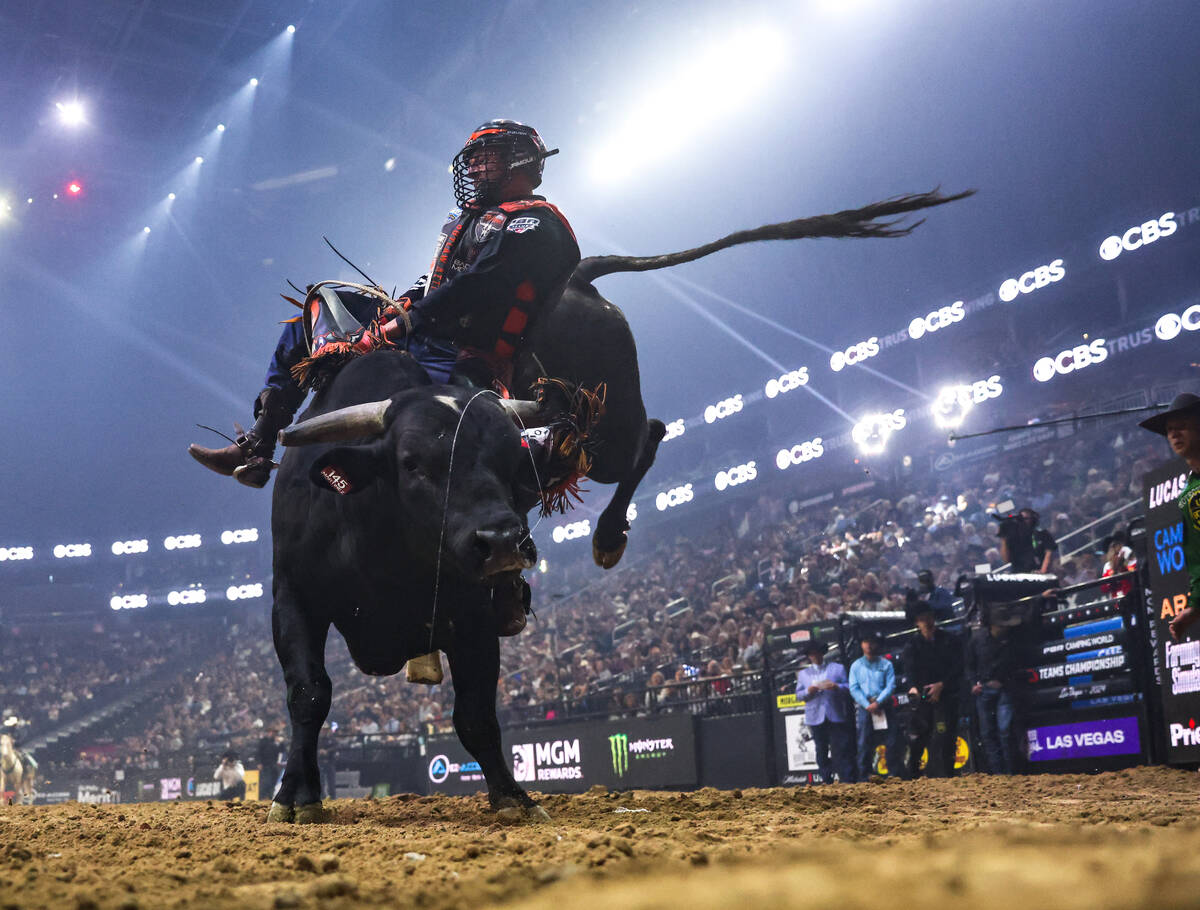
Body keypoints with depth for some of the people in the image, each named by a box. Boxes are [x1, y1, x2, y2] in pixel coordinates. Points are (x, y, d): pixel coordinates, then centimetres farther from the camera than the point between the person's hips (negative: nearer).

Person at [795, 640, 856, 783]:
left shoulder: (838, 668, 13)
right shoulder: (803, 674, 19)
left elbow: (848, 688, 7)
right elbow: (799, 695, 12)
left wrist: (837, 687, -14)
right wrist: (809, 691, -9)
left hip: (836, 716, -2)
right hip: (816, 717, 2)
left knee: (841, 749, -8)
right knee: (821, 751, 5)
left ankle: (847, 779, -8)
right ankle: (826, 780, 10)